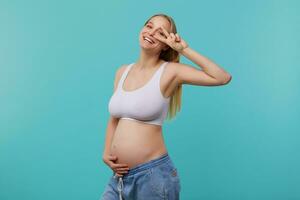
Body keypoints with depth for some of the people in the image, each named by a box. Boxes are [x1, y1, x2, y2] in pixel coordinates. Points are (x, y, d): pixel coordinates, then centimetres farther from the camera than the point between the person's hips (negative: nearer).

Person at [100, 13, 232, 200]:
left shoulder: (169, 71, -7)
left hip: (153, 175, -5)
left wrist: (185, 49, -12)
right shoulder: (123, 71, 9)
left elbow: (223, 78, -16)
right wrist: (106, 154, 5)